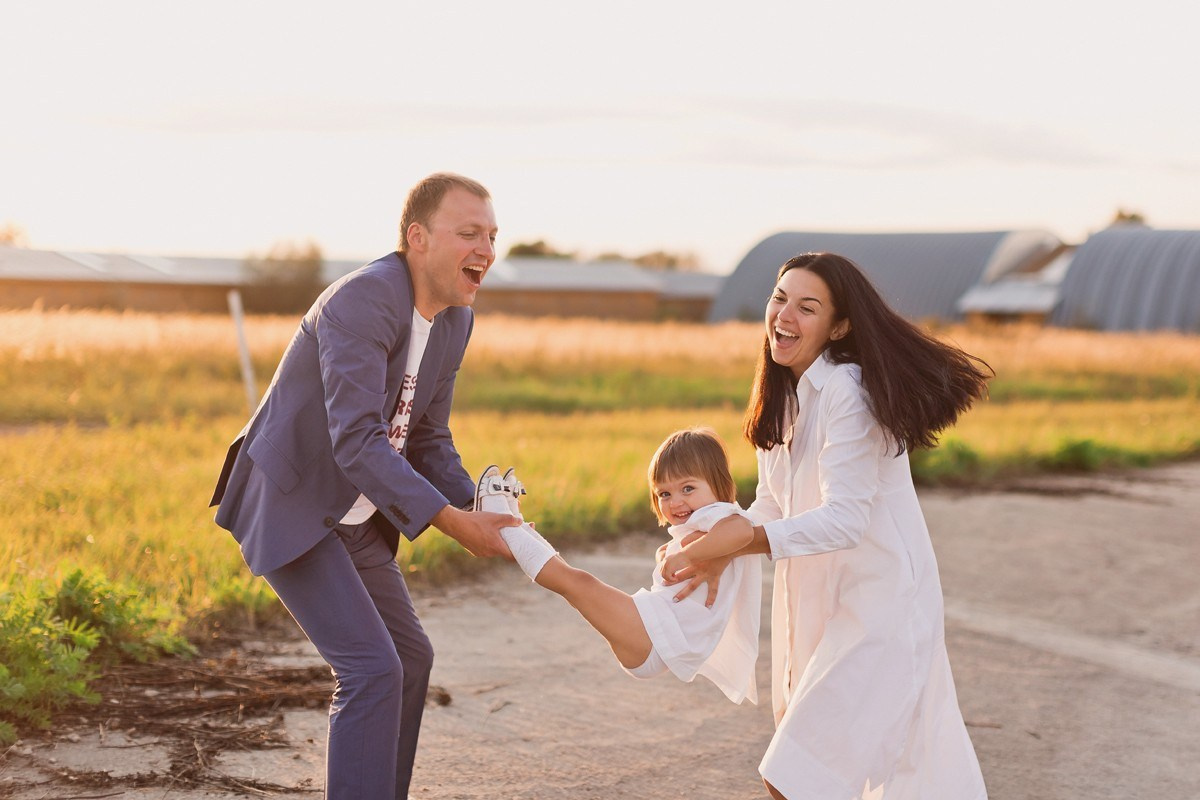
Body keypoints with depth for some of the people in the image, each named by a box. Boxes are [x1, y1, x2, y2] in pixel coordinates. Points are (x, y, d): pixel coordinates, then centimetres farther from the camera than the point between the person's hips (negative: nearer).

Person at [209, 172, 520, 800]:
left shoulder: (455, 319, 3)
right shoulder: (363, 299, -26)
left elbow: (428, 441, 10)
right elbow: (356, 441, -33)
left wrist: (479, 510, -8)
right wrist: (451, 522, -34)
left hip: (353, 518, 10)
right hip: (291, 509, -10)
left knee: (410, 658, 16)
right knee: (372, 667, -16)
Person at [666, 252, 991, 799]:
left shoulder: (850, 394, -20)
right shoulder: (781, 396, 8)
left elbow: (843, 519, -25)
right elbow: (772, 506, 11)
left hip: (879, 606, -9)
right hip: (816, 605, 9)